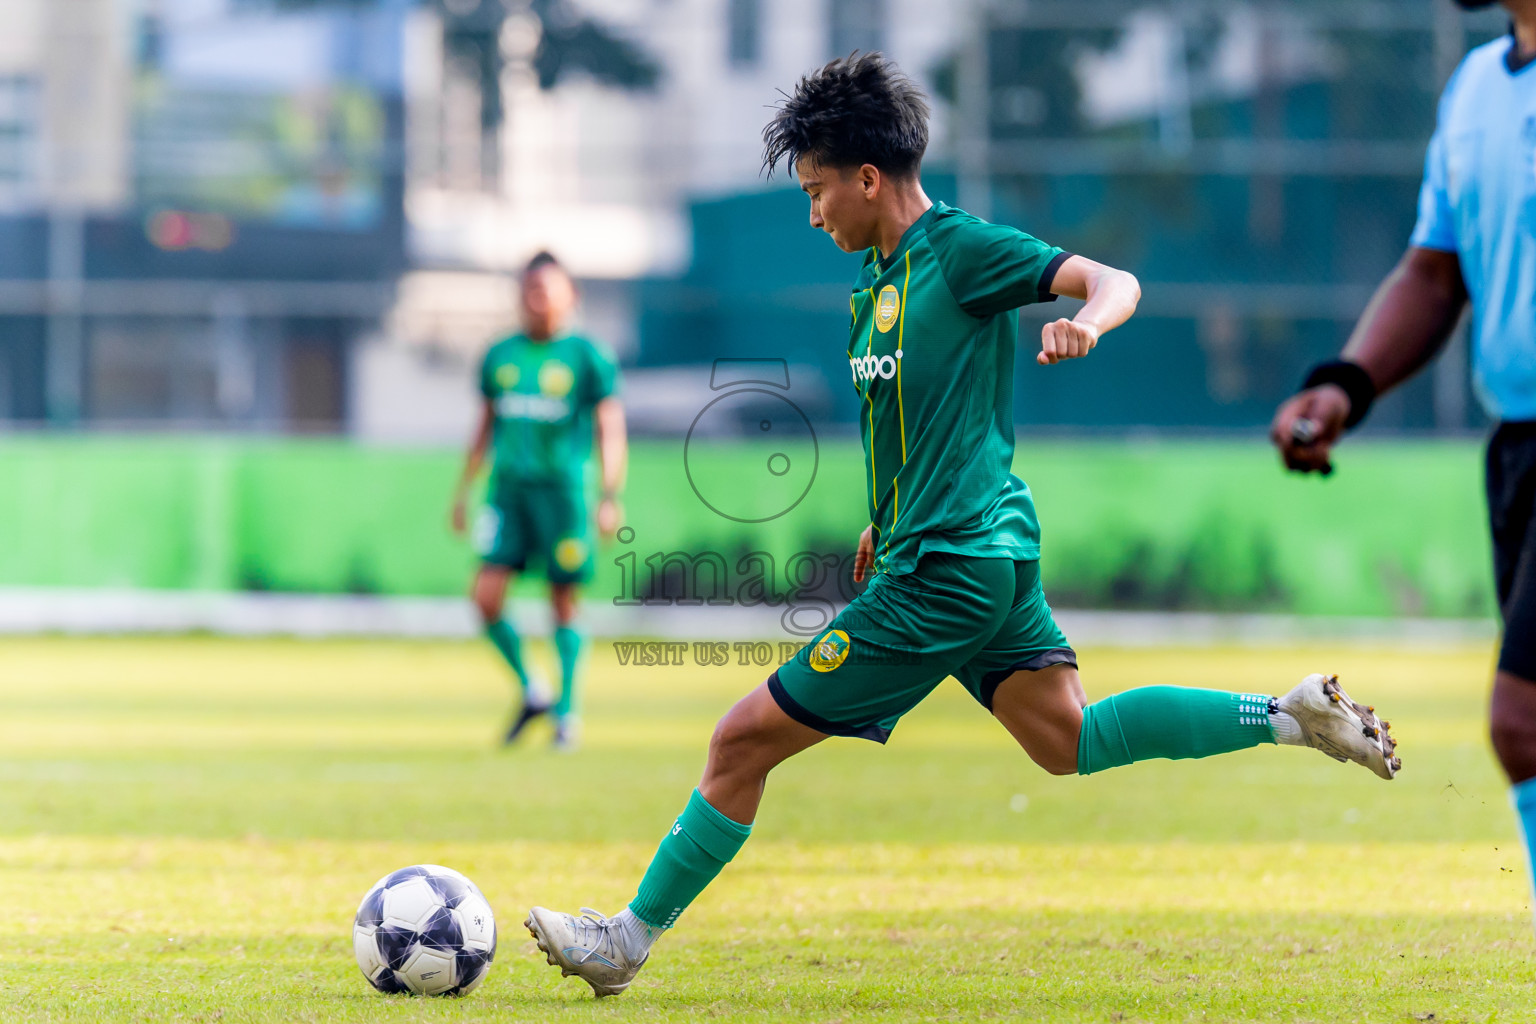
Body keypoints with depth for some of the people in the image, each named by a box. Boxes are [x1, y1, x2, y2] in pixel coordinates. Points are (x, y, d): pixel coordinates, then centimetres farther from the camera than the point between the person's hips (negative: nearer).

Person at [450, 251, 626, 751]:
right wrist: (463, 491, 19)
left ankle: (567, 712, 12)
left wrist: (610, 498, -11)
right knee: (486, 597, -7)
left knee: (563, 603, 1)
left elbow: (610, 432, -2)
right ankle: (531, 691, 12)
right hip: (508, 486, 4)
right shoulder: (501, 355, 12)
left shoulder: (587, 357, -1)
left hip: (561, 488, -4)